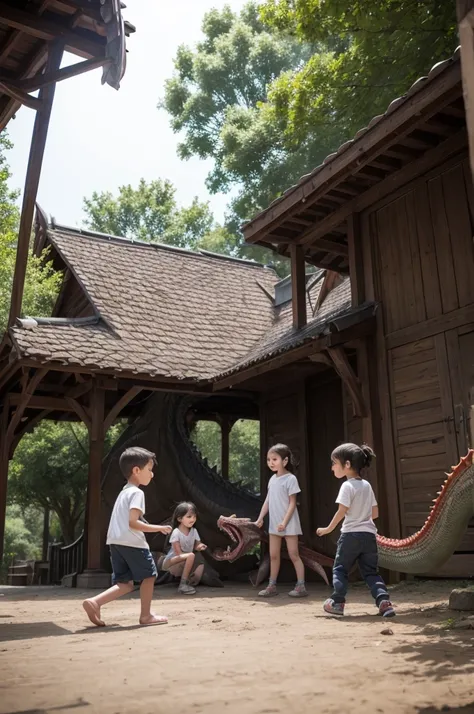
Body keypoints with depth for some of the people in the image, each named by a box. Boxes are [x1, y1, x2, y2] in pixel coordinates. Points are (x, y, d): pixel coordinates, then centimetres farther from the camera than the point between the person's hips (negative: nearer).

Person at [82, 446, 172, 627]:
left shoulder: (123, 492, 21)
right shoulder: (136, 492, -9)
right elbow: (133, 522, -18)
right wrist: (158, 528, -14)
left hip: (115, 542, 9)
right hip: (131, 542, -9)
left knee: (125, 583, 11)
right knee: (148, 575, 8)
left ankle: (94, 602, -6)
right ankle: (146, 615, 14)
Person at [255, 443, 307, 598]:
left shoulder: (290, 479, -12)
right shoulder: (272, 479, 9)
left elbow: (292, 503, -14)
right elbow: (268, 501, 14)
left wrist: (284, 522, -20)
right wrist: (260, 518, 9)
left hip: (289, 524, -7)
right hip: (274, 524, 7)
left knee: (293, 555, -2)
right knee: (273, 555, 11)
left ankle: (301, 586, 5)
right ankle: (272, 586, 18)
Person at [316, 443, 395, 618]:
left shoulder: (347, 486, -11)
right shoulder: (367, 485, 10)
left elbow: (341, 512, -16)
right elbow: (375, 513, 13)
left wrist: (329, 529, -6)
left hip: (351, 535, -6)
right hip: (369, 534, 6)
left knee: (340, 569, 10)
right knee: (371, 572, 10)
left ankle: (337, 603, 12)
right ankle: (383, 601, -5)